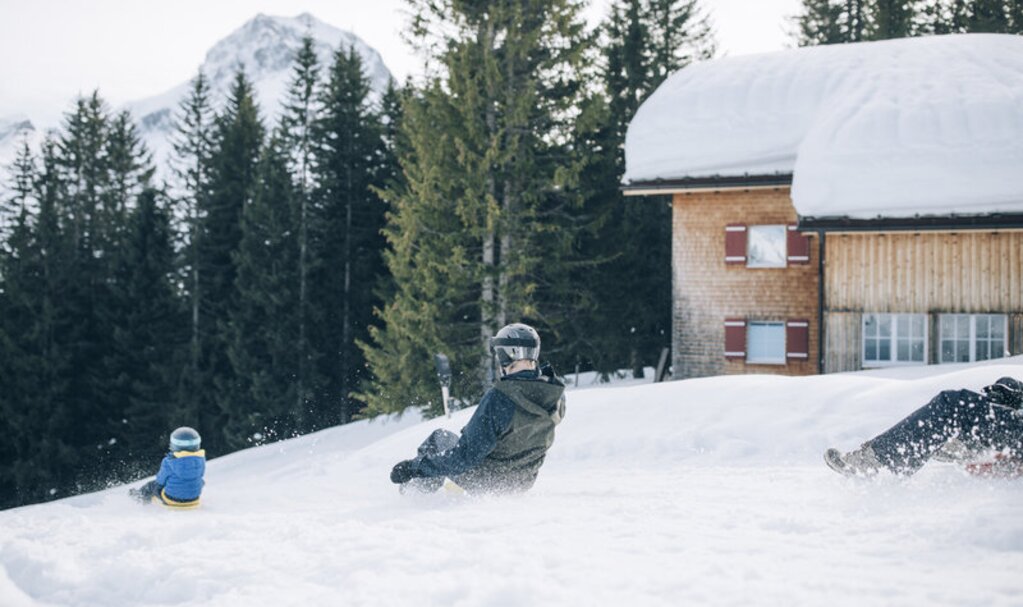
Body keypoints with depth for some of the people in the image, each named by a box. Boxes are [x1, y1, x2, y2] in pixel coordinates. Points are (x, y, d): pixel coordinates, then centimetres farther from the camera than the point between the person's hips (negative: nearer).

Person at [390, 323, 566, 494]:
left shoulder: (499, 398, -33)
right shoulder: (556, 395, -15)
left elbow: (467, 455, -29)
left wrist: (415, 467, -22)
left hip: (483, 480, -5)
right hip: (522, 484, 5)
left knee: (439, 437, 20)